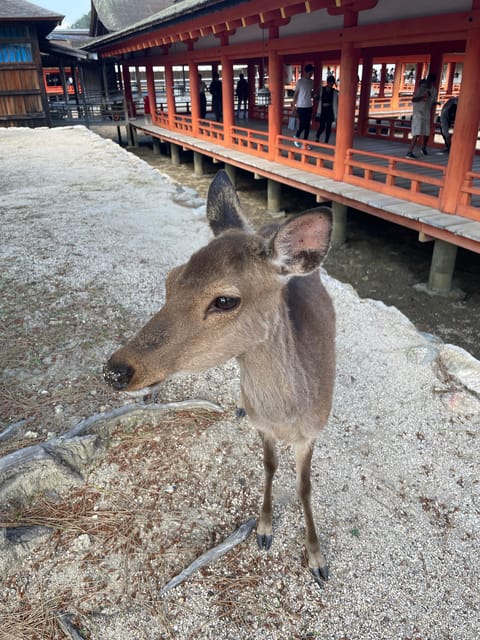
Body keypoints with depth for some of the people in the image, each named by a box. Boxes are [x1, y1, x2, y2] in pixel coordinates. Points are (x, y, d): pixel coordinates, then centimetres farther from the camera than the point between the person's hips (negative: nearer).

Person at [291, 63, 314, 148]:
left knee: (307, 125, 5)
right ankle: (296, 138, 17)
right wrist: (293, 106, -8)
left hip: (309, 106, 5)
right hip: (301, 107, -5)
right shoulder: (300, 81, -6)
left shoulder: (311, 82, 10)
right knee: (302, 125, -7)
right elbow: (295, 94, -4)